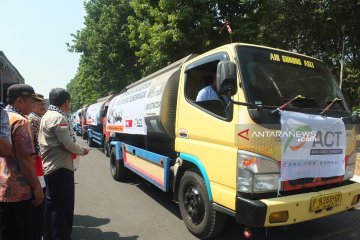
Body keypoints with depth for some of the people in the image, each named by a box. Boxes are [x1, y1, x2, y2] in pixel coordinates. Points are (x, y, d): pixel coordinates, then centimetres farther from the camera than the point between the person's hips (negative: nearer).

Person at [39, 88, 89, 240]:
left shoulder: (48, 115, 15)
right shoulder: (58, 117, -17)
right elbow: (67, 143, -20)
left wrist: (77, 150, 10)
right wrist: (82, 151, -4)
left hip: (50, 166, 10)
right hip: (60, 168, -10)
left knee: (51, 203, 19)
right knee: (63, 205, -1)